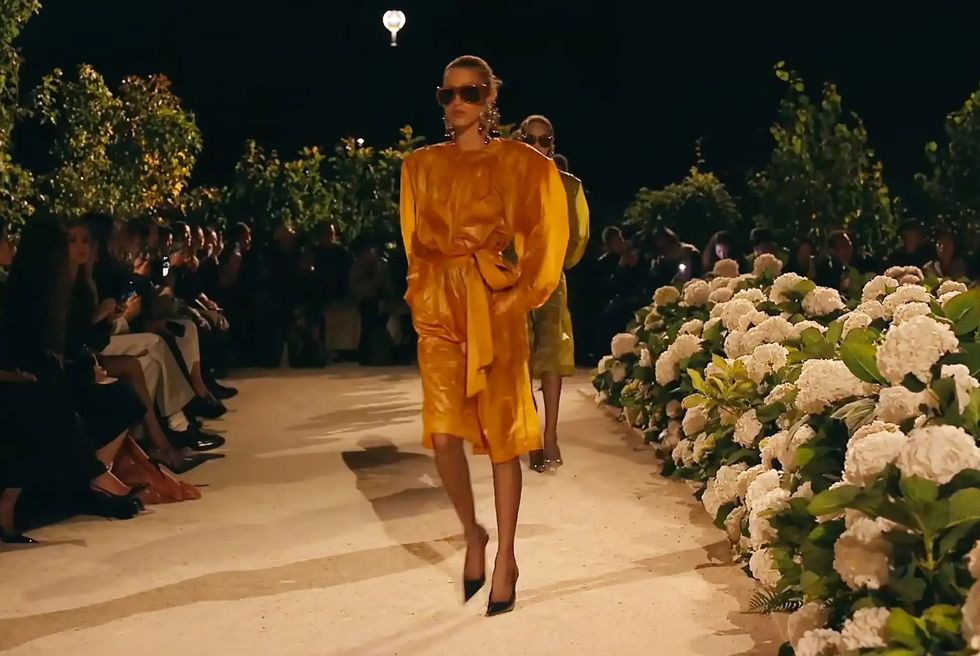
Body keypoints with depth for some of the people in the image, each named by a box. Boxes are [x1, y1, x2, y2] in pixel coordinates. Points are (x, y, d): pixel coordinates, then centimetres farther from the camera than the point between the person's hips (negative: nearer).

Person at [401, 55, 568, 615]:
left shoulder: (519, 163, 2)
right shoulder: (422, 166, 12)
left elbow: (545, 235, 4)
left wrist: (524, 296, -2)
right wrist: (423, 298, 8)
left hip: (497, 308, -2)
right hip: (439, 309, 2)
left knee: (503, 432, 2)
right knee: (444, 433, -9)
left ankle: (506, 556, 15)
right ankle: (473, 534, 16)